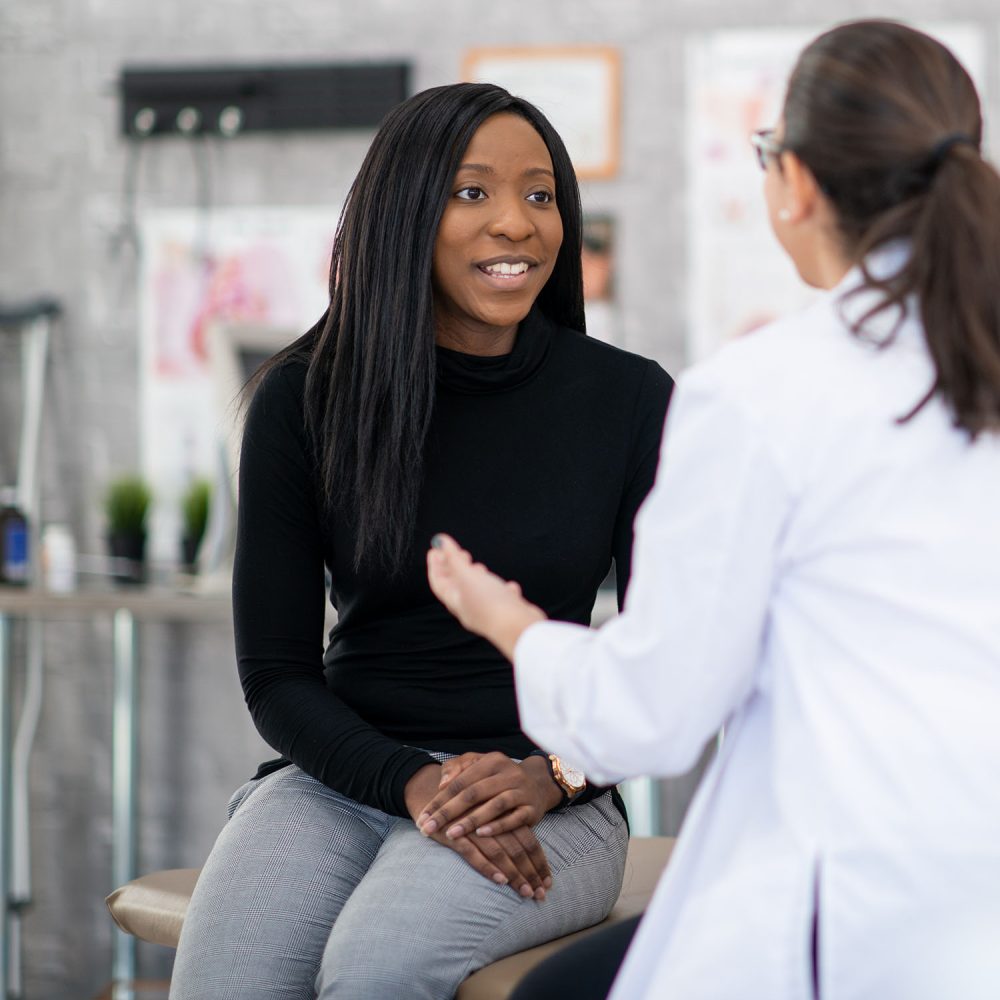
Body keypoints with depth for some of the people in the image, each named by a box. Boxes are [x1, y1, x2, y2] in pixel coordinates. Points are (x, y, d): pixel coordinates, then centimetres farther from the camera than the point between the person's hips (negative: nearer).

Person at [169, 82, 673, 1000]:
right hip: (340, 778, 1)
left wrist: (553, 776, -15)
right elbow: (276, 672, 1)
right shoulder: (305, 397, 1)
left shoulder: (630, 400, -1)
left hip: (551, 806, -1)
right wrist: (416, 784, -15)